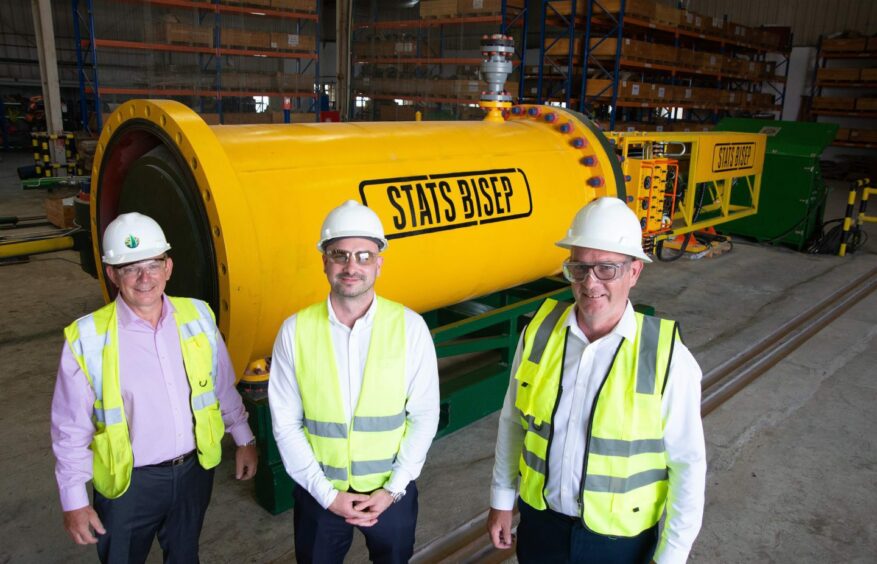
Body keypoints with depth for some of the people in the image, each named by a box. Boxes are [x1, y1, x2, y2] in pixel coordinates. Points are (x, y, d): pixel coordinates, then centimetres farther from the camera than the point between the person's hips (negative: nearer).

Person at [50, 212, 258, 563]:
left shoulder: (198, 316, -7)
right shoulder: (87, 339, -16)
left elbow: (224, 388, 6)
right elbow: (71, 429, -8)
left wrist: (244, 439, 9)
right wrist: (74, 502, -5)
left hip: (195, 471, 3)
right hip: (129, 483, -2)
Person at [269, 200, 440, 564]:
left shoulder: (410, 327, -12)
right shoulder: (295, 331, -11)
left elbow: (424, 416, -7)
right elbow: (285, 424, -7)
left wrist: (392, 489, -10)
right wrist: (326, 493, -10)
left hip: (391, 491, 0)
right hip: (318, 494, 0)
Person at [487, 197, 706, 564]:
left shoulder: (668, 360, -21)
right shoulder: (540, 332, -12)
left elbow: (688, 466, -12)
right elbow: (513, 422, 0)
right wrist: (502, 500, 6)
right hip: (540, 520, 3)